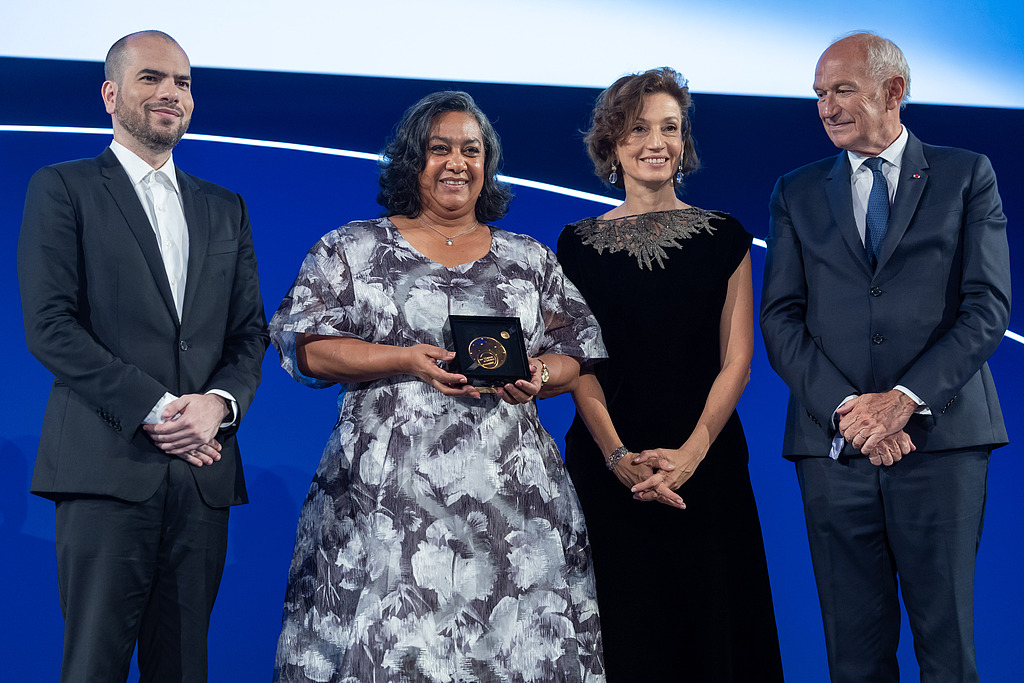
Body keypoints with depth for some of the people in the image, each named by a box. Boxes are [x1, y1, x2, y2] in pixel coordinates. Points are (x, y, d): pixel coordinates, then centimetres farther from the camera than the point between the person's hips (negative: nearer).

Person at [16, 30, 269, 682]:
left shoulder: (225, 209, 20)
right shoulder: (62, 188, 5)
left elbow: (250, 332, 15)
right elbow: (49, 326, -5)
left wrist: (219, 403, -7)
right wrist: (153, 408, -13)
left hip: (204, 470, 4)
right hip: (108, 464, -4)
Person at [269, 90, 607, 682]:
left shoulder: (531, 259, 16)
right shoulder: (353, 249, 10)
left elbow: (578, 356, 15)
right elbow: (306, 347, 1)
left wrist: (536, 377, -7)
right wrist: (407, 360, -12)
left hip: (510, 494, 2)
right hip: (387, 494, -2)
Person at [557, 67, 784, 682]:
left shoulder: (724, 237, 5)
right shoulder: (579, 245, 5)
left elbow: (737, 360, 1)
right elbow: (577, 363, 0)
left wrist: (691, 453, -13)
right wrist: (620, 457, -14)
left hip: (706, 466, 0)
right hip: (606, 465, 0)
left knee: (707, 629, 3)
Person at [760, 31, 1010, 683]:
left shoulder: (967, 175, 7)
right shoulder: (798, 193, 14)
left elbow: (988, 306, -1)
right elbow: (781, 318, 5)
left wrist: (907, 397, -14)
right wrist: (845, 408, -10)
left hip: (941, 437, -2)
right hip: (834, 445, 2)